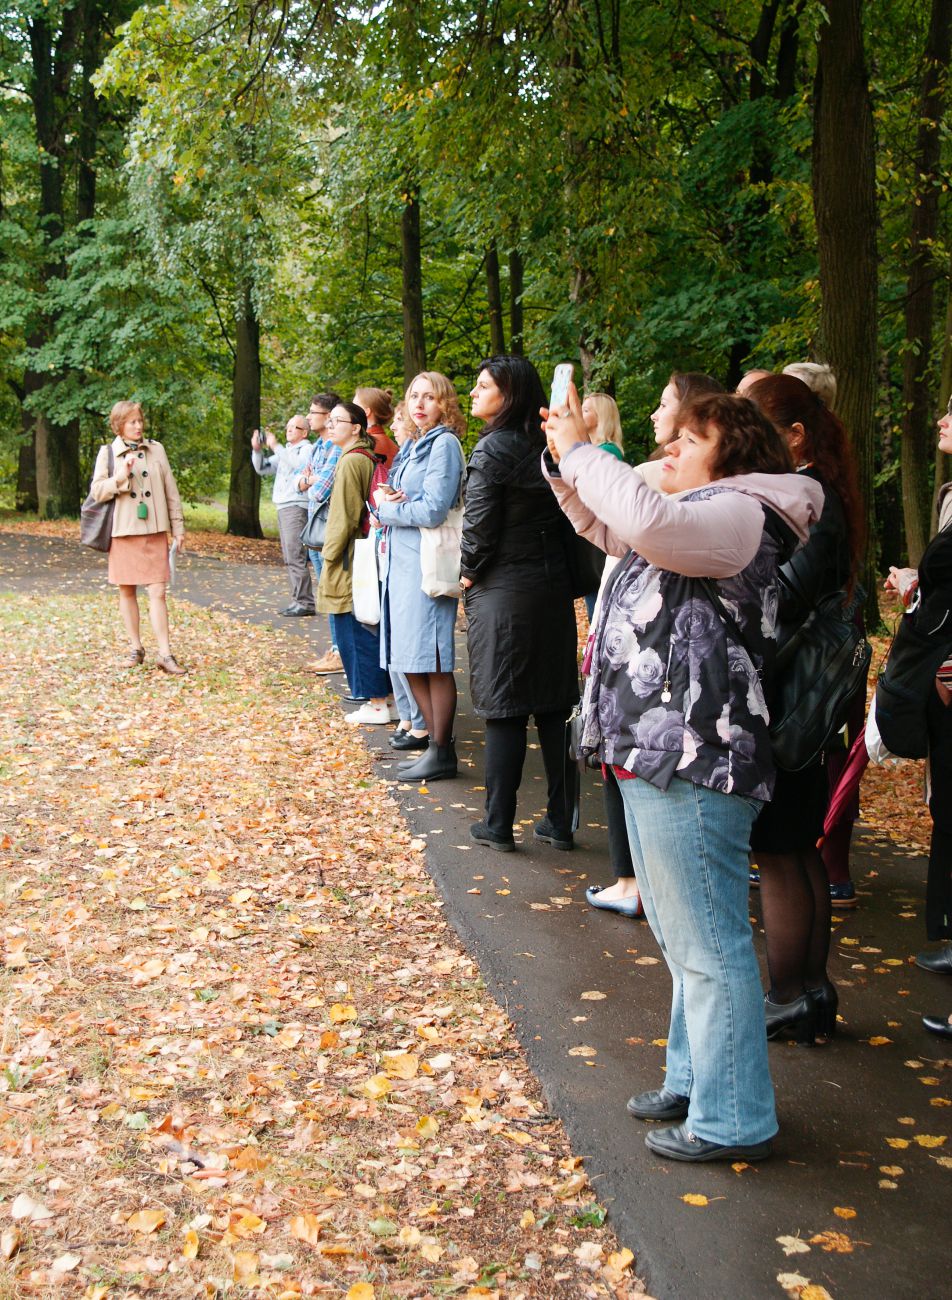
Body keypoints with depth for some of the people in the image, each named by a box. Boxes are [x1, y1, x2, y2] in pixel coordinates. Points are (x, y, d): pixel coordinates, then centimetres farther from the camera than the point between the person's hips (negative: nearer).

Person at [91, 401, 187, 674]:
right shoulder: (108, 453, 2)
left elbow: (171, 492, 9)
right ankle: (135, 648, 21)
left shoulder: (156, 449, 6)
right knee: (127, 591, 8)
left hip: (154, 532, 0)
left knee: (158, 593, -6)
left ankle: (164, 653, -4)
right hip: (123, 532, 0)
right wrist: (119, 479, -18)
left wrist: (178, 528, 8)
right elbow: (96, 491, -1)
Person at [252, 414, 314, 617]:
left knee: (295, 556, -14)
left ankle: (305, 603, -14)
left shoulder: (307, 449, -4)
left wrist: (275, 447, -23)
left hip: (296, 507, -9)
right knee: (289, 558, 9)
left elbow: (297, 465, -24)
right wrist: (257, 450, 4)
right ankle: (298, 601, 14)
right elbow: (263, 468, 20)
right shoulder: (285, 451, 22)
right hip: (282, 507, 9)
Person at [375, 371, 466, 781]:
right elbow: (397, 496, 19)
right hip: (402, 561, 9)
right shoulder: (415, 445, 17)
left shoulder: (444, 444, -10)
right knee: (411, 663, 12)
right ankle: (436, 743, 23)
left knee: (431, 661, -3)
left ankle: (442, 754, 6)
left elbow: (433, 510, -18)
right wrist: (385, 498, -4)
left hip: (427, 563, -9)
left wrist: (387, 508, -5)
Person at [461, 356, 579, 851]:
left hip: (502, 592, -6)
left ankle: (498, 824, 8)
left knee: (503, 711, 0)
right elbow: (563, 517, 9)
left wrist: (468, 574, 0)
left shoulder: (493, 448, -12)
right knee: (552, 708, 10)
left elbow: (480, 525, -15)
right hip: (553, 589, 6)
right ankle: (559, 821, 16)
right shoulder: (546, 447, 8)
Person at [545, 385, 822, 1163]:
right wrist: (566, 460, 12)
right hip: (658, 752, 11)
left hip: (693, 764, -11)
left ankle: (732, 1121, 8)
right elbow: (604, 524, 29)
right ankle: (695, 1081, 35)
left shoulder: (740, 516, -13)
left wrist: (579, 451, -18)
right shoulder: (698, 515, 19)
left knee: (708, 945, -3)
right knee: (684, 937, 20)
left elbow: (647, 519, -32)